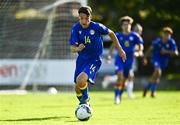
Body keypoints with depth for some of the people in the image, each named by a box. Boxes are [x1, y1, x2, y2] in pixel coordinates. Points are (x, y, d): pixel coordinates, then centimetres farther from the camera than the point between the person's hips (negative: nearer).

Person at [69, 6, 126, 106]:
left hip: (94, 60, -4)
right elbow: (72, 48, -8)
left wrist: (119, 49, 9)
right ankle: (84, 105, 37)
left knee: (81, 81, -28)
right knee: (77, 89, 7)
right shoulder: (76, 28, -9)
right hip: (81, 59, 4)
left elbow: (111, 33, 3)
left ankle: (85, 98, 1)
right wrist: (78, 49, -33)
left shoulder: (97, 27, -15)